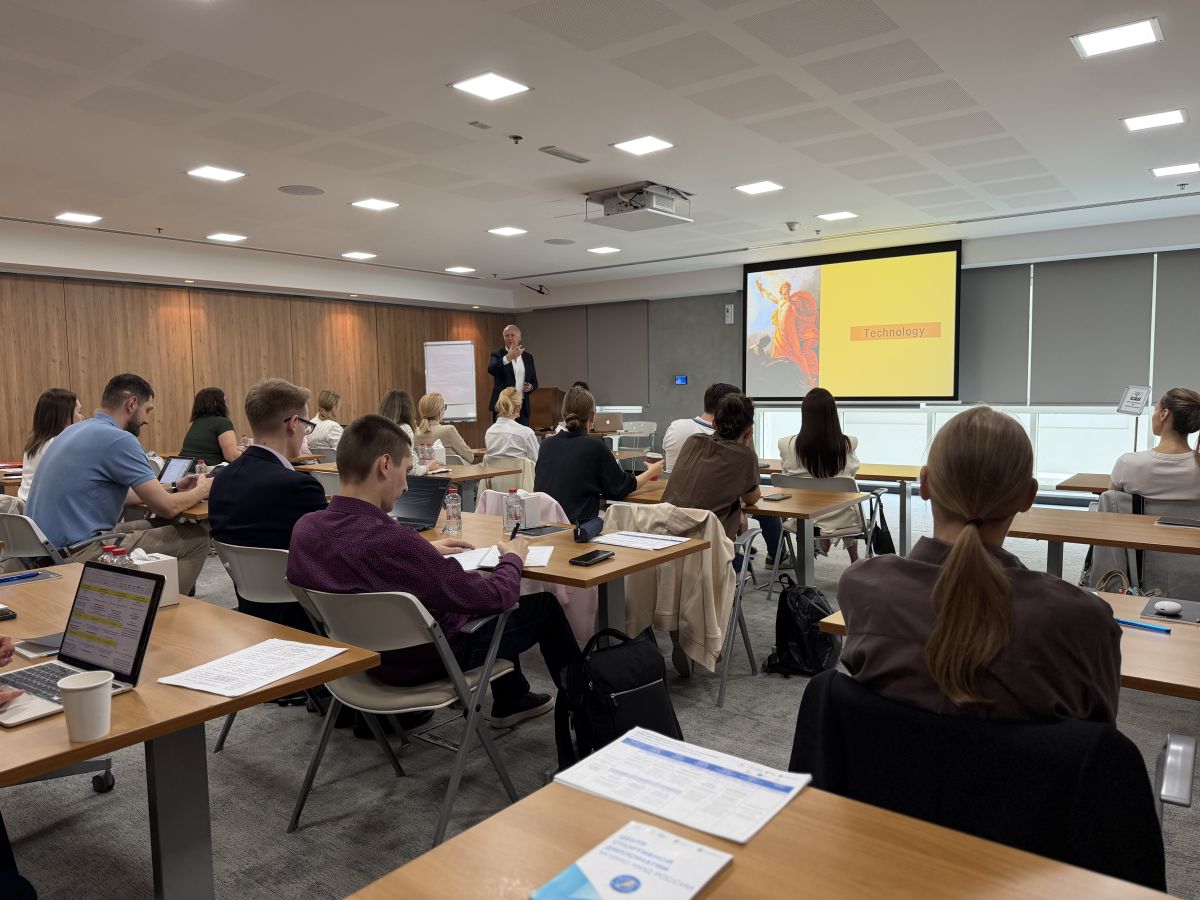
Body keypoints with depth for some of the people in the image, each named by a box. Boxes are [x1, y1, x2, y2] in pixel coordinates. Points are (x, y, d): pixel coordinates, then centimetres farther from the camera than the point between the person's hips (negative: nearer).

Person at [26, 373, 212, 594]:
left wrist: (173, 489, 23)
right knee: (196, 538, -7)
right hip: (74, 557, -10)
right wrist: (201, 490, 5)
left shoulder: (76, 431, 13)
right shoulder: (118, 439, -16)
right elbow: (167, 508, -15)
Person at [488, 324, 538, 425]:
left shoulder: (528, 357, 13)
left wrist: (530, 387, -5)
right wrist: (507, 358, -36)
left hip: (522, 407, 4)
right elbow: (491, 370, -20)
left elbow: (534, 382, 19)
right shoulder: (498, 354, 1)